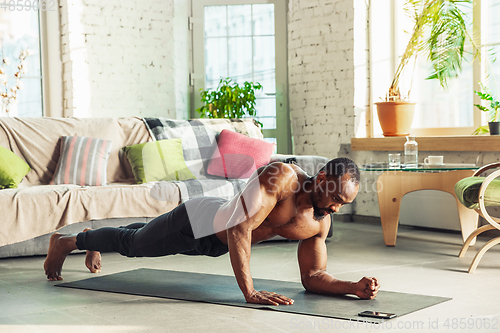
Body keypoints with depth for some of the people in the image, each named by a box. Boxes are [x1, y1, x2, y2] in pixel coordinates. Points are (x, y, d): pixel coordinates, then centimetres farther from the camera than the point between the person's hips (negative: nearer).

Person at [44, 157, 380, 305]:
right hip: (196, 220, -7)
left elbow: (312, 276, -9)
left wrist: (354, 287, -27)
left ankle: (96, 237, 63)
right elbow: (240, 227, -47)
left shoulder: (320, 224, -15)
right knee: (132, 243, 17)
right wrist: (249, 291, -49)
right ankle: (66, 242, 45)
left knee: (141, 240, 33)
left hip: (215, 243, 7)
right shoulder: (280, 175, -39)